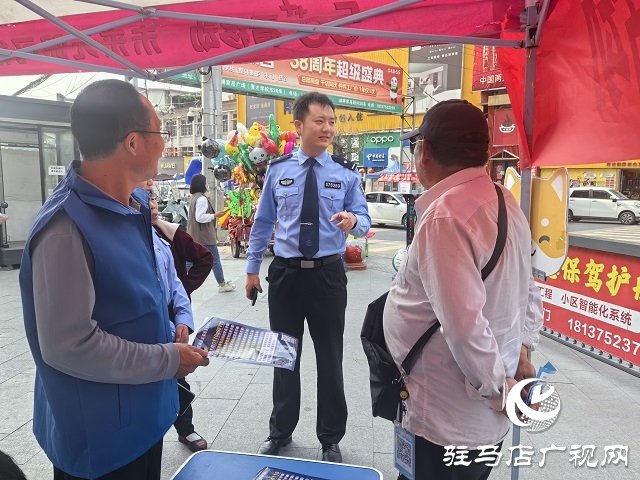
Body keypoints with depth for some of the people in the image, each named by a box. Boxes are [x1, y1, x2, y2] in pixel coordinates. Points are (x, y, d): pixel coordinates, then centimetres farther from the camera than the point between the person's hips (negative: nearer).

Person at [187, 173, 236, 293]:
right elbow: (200, 217, -22)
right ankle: (222, 285, 13)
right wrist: (215, 215, -15)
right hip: (205, 236, -9)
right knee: (215, 260, 3)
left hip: (195, 236, 9)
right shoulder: (202, 198, -17)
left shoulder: (193, 198, 14)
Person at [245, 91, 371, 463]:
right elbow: (263, 221, 8)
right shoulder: (277, 170, 2)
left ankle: (331, 439, 33)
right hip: (285, 273, 1)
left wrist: (353, 221, -28)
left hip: (327, 274, -1)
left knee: (330, 358, 11)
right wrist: (252, 268, 7)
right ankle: (280, 432, 38)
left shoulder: (346, 173, -1)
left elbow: (364, 219, -3)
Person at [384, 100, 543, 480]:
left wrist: (499, 388, -15)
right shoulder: (504, 201, 4)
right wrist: (522, 350, 11)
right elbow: (527, 290, 12)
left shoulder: (445, 216, -25)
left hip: (447, 421, -8)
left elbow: (464, 323, -29)